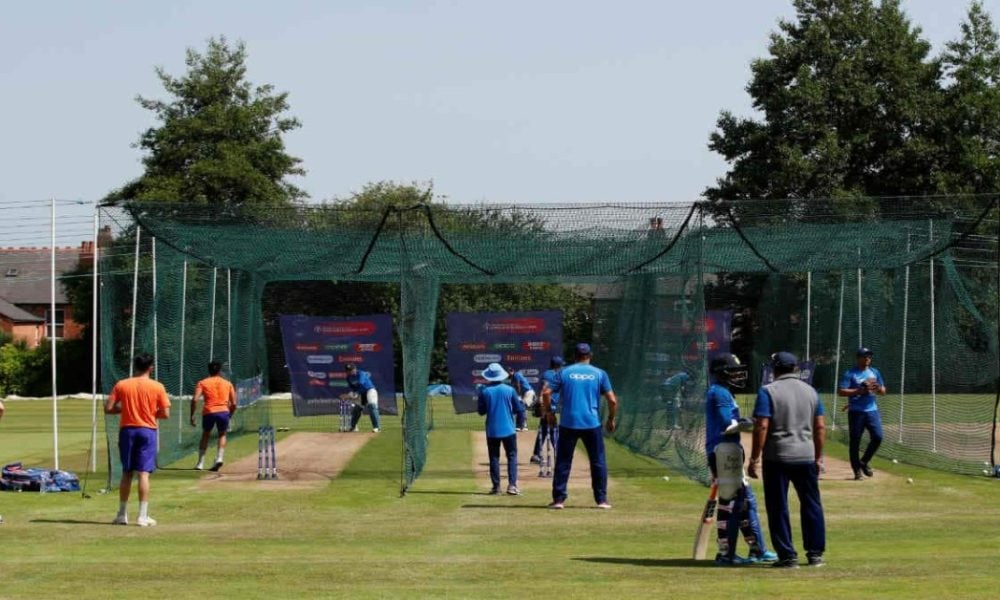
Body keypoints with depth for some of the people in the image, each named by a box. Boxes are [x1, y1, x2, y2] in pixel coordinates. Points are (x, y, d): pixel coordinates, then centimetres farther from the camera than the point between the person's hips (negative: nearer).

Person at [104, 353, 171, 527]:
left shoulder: (121, 385, 0)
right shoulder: (157, 387, -4)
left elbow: (108, 409, -2)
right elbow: (165, 414, -5)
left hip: (127, 430, 2)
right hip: (147, 431, -2)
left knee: (127, 473, 12)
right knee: (144, 473, -3)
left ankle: (122, 514, 17)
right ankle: (143, 516, -7)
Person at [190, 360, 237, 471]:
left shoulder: (202, 383, 11)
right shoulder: (228, 384, 16)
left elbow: (195, 400, -3)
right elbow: (234, 404, 13)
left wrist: (192, 415, 1)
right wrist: (229, 416, 26)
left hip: (208, 412, 0)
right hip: (224, 412, 0)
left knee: (205, 435, 22)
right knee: (222, 434, 23)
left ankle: (200, 463, 18)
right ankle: (219, 458, 1)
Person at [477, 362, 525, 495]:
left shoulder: (484, 391, -5)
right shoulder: (509, 390, -5)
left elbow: (481, 411, 3)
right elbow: (519, 409, -1)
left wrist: (477, 401, 19)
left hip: (492, 430, 1)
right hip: (508, 429, -1)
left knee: (494, 458, 8)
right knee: (512, 456, 5)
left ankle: (496, 486, 5)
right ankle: (512, 485, -8)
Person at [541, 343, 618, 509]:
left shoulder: (564, 372, 3)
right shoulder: (599, 374, 3)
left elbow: (546, 393, -5)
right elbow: (612, 400, -2)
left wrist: (549, 412, 9)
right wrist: (611, 419, 12)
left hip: (568, 424, 0)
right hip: (592, 424, 0)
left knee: (563, 461, 7)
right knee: (598, 462, 9)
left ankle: (558, 499, 4)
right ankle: (601, 500, 7)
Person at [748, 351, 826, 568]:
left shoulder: (768, 392, -6)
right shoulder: (811, 391, 9)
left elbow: (762, 426, -14)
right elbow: (820, 427, 9)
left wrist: (754, 459, -10)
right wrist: (818, 457, 17)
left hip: (776, 457, -4)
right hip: (806, 456, 4)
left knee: (778, 508, 2)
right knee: (811, 505, 13)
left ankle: (787, 556, 1)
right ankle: (815, 553, 15)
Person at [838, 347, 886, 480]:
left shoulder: (874, 372, 13)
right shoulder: (850, 374, -4)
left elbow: (883, 392, 18)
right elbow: (840, 392, -12)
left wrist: (878, 389, -7)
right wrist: (859, 391, -19)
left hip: (872, 410, 4)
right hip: (856, 412, -4)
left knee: (877, 437, -5)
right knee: (855, 440, -1)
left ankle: (864, 462, 16)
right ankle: (857, 470, 7)